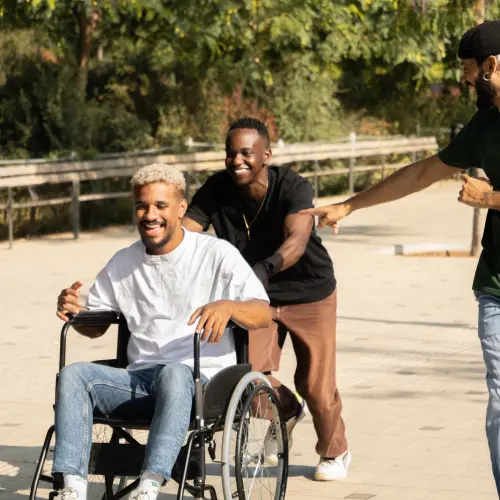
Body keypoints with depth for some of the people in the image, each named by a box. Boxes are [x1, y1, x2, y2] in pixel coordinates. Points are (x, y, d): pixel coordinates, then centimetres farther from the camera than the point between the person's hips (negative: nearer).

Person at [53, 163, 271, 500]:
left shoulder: (217, 254, 2)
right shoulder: (123, 263, 16)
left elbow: (264, 314, -5)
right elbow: (96, 325, 23)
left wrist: (227, 306, -27)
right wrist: (73, 310, -1)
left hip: (201, 378, -5)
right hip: (139, 378, 5)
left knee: (174, 373, -40)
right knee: (74, 374, -21)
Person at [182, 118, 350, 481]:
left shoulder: (294, 188, -28)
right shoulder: (217, 190, -17)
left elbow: (296, 241, -45)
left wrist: (266, 267, -64)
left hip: (309, 295, -3)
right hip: (257, 299, 3)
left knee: (316, 384, -3)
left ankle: (335, 452, 29)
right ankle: (286, 410, 23)